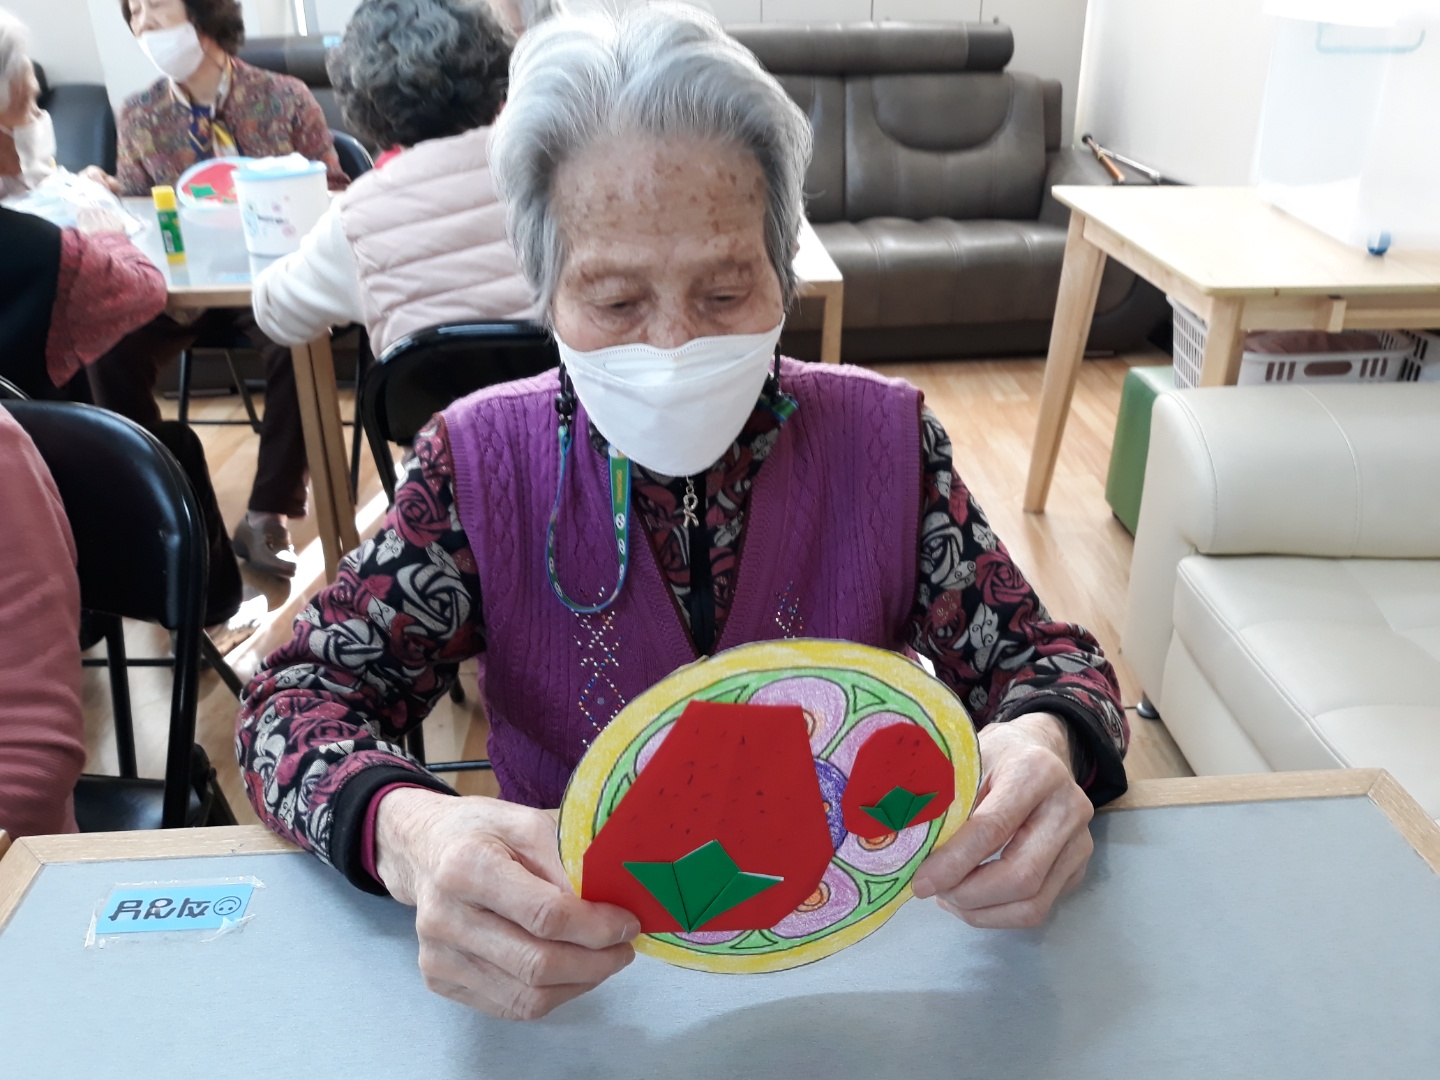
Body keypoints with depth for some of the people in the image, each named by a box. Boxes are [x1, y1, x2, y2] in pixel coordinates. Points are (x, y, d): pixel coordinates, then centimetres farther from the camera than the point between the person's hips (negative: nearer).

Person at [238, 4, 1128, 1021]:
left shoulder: (886, 439, -6)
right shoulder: (481, 461, -8)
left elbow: (1041, 660, -3)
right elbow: (299, 696, -9)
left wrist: (1045, 746, -27)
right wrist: (404, 831, -31)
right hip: (572, 943, -1)